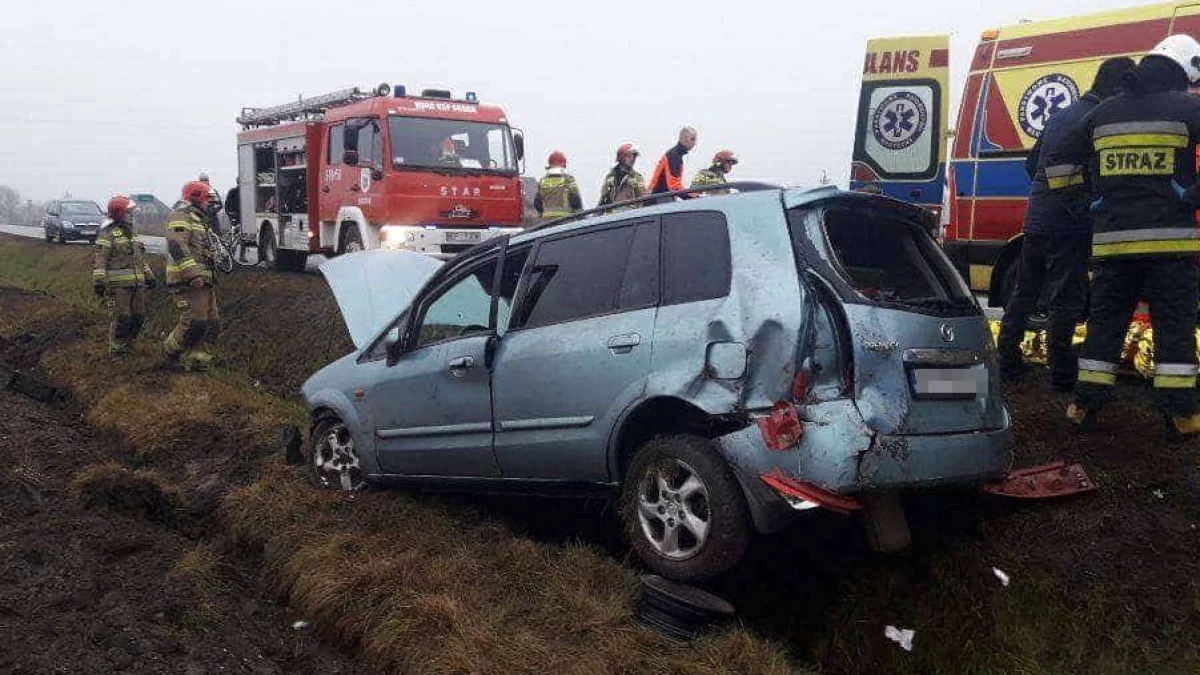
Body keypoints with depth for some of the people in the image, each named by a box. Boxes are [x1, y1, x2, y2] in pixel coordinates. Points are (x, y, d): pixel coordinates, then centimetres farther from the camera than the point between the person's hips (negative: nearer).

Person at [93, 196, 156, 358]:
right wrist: (98, 281, -18)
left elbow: (141, 258, 26)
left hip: (137, 283, 8)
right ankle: (117, 351, 4)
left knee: (138, 317, 10)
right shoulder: (107, 234, -7)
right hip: (118, 285, -8)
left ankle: (127, 344, 25)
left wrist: (149, 276, 23)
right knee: (120, 319, -5)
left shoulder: (131, 233, 19)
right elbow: (99, 260, -12)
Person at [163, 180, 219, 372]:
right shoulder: (180, 217, -6)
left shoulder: (198, 220, 26)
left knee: (212, 322, 7)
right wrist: (192, 274, -29)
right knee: (194, 321, -15)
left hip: (202, 281, 10)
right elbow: (177, 247, -21)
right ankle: (171, 352, 3)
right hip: (187, 282, -10)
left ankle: (194, 358, 12)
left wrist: (208, 275, 34)